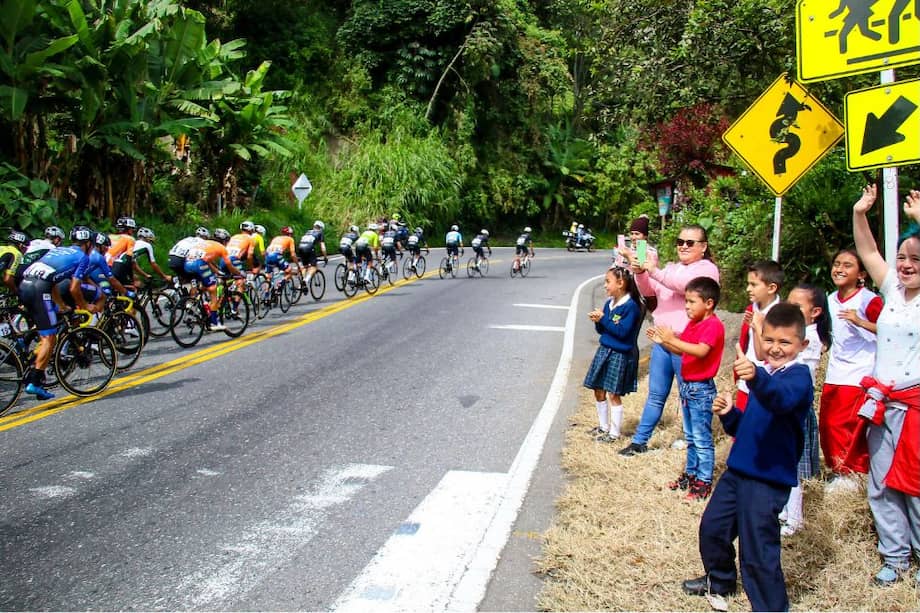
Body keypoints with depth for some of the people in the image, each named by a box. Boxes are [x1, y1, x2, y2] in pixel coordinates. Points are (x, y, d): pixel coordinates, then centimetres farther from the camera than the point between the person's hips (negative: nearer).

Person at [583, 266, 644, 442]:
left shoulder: (631, 306, -15)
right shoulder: (609, 303, 8)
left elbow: (622, 331, -22)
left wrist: (603, 318, -19)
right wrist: (597, 321, -7)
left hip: (620, 355, -8)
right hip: (604, 351, 8)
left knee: (613, 394, -2)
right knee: (599, 391, 14)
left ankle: (614, 433, 10)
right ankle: (603, 426, 30)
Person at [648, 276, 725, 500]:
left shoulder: (713, 325, -17)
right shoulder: (693, 323, 12)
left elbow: (701, 351, -31)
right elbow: (681, 351, 15)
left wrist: (672, 339, -34)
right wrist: (663, 341, -1)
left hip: (701, 389, -9)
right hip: (686, 385, 9)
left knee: (702, 439, -1)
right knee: (690, 437, 19)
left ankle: (704, 482, 6)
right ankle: (690, 474, 29)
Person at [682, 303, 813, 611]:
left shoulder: (798, 376, -14)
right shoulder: (764, 374, 12)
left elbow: (782, 398, -39)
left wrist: (757, 377, -58)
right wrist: (729, 414, -1)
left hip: (768, 478, -9)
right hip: (738, 469, 9)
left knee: (758, 551, -7)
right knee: (712, 527, 21)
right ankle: (720, 580, 46)